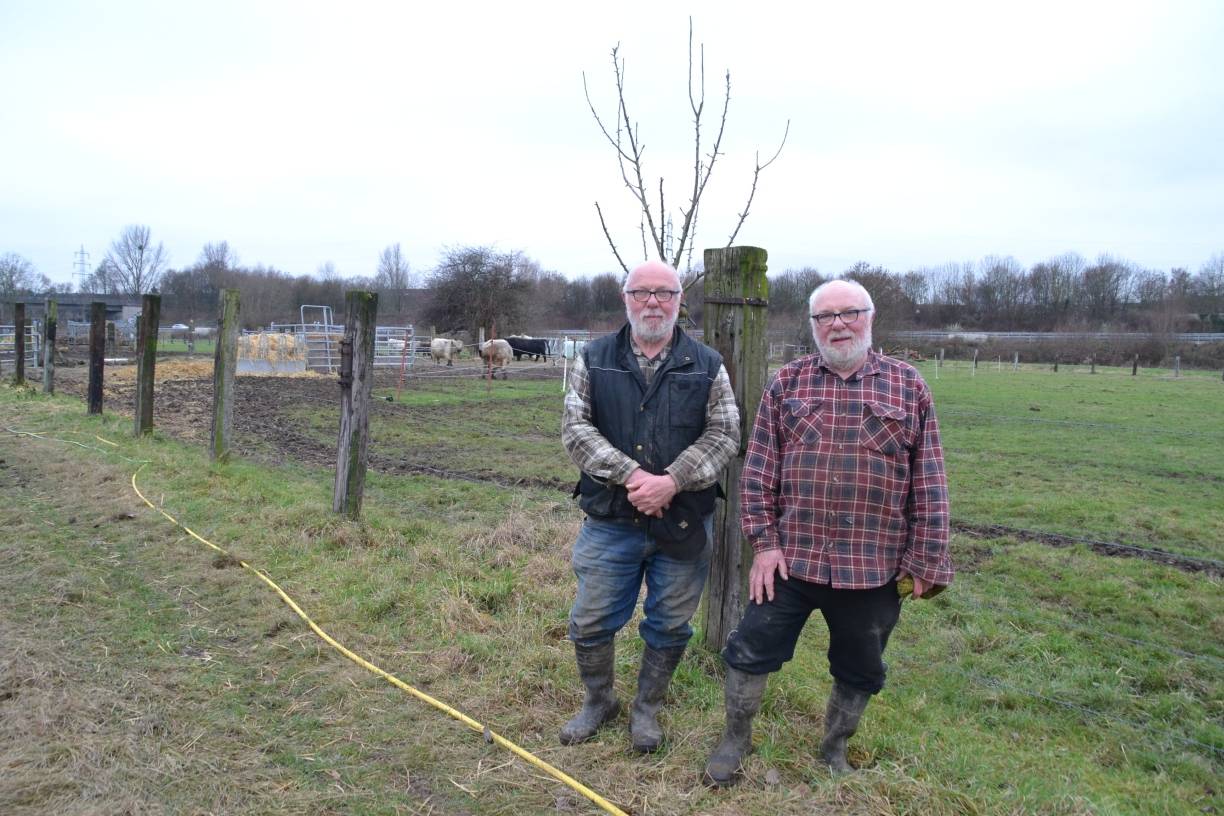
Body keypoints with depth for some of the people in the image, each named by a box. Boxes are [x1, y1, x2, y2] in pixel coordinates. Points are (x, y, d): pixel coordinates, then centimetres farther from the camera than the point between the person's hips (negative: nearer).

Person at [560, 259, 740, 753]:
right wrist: (630, 475, -18)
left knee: (669, 627, 12)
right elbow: (575, 427, -5)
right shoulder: (594, 360, 3)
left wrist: (672, 481, -18)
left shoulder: (707, 366, 3)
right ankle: (598, 701, 35)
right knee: (591, 623, 9)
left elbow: (724, 434, -4)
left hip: (684, 523, 0)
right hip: (610, 521, 0)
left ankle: (647, 708, 34)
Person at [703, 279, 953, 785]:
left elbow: (928, 484, 0)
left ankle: (834, 750, 40)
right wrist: (763, 542, -6)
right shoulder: (786, 384, 2)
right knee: (752, 650, 7)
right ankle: (735, 741, 29)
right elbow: (759, 468, 1)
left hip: (873, 567, 0)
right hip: (791, 557, 0)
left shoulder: (908, 387, 0)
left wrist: (926, 562, -3)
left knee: (859, 671, 16)